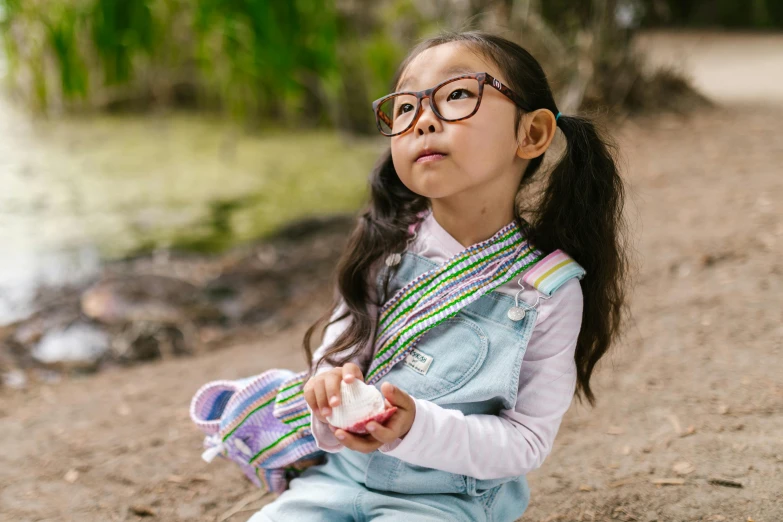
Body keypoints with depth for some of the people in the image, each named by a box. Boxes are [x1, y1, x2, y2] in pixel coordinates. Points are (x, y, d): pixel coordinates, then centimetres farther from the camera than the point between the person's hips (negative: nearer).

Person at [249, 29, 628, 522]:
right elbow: (333, 356, 5)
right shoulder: (385, 251, -2)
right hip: (341, 475, 3)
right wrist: (331, 390, -20)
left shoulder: (548, 291, -11)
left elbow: (527, 440, -11)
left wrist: (416, 428, -26)